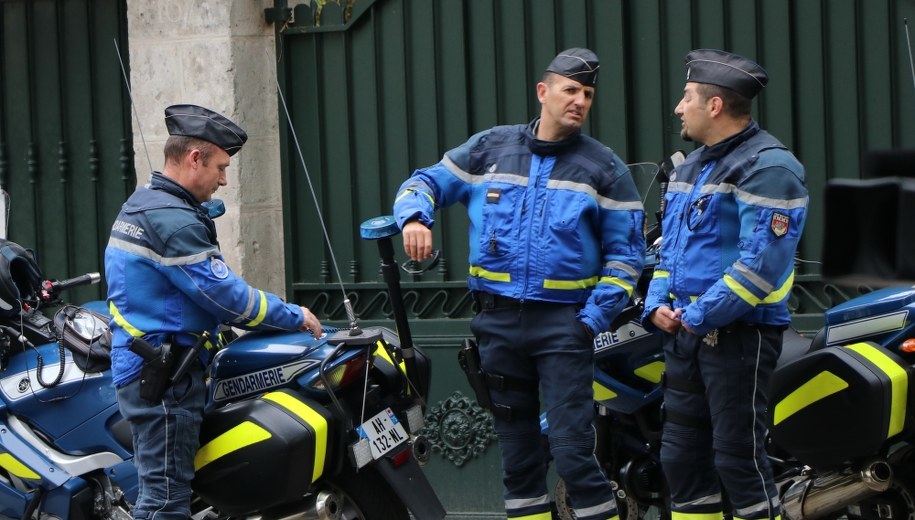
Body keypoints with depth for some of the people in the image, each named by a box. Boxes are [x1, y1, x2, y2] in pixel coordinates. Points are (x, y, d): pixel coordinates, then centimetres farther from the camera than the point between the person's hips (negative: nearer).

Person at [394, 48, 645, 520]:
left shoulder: (605, 169, 3)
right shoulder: (490, 149, 8)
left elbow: (625, 252, 3)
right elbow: (425, 182, 14)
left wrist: (595, 317, -8)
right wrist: (413, 216, -10)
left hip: (563, 323, -3)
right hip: (499, 321, 3)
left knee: (572, 448, -12)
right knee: (517, 450, 9)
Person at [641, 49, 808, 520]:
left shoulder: (767, 166, -13)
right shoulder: (690, 166, 18)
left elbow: (763, 261, -21)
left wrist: (701, 316, -20)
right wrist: (657, 304, 5)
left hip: (739, 334, -9)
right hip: (684, 335, 9)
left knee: (737, 459, -9)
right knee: (681, 458, 10)